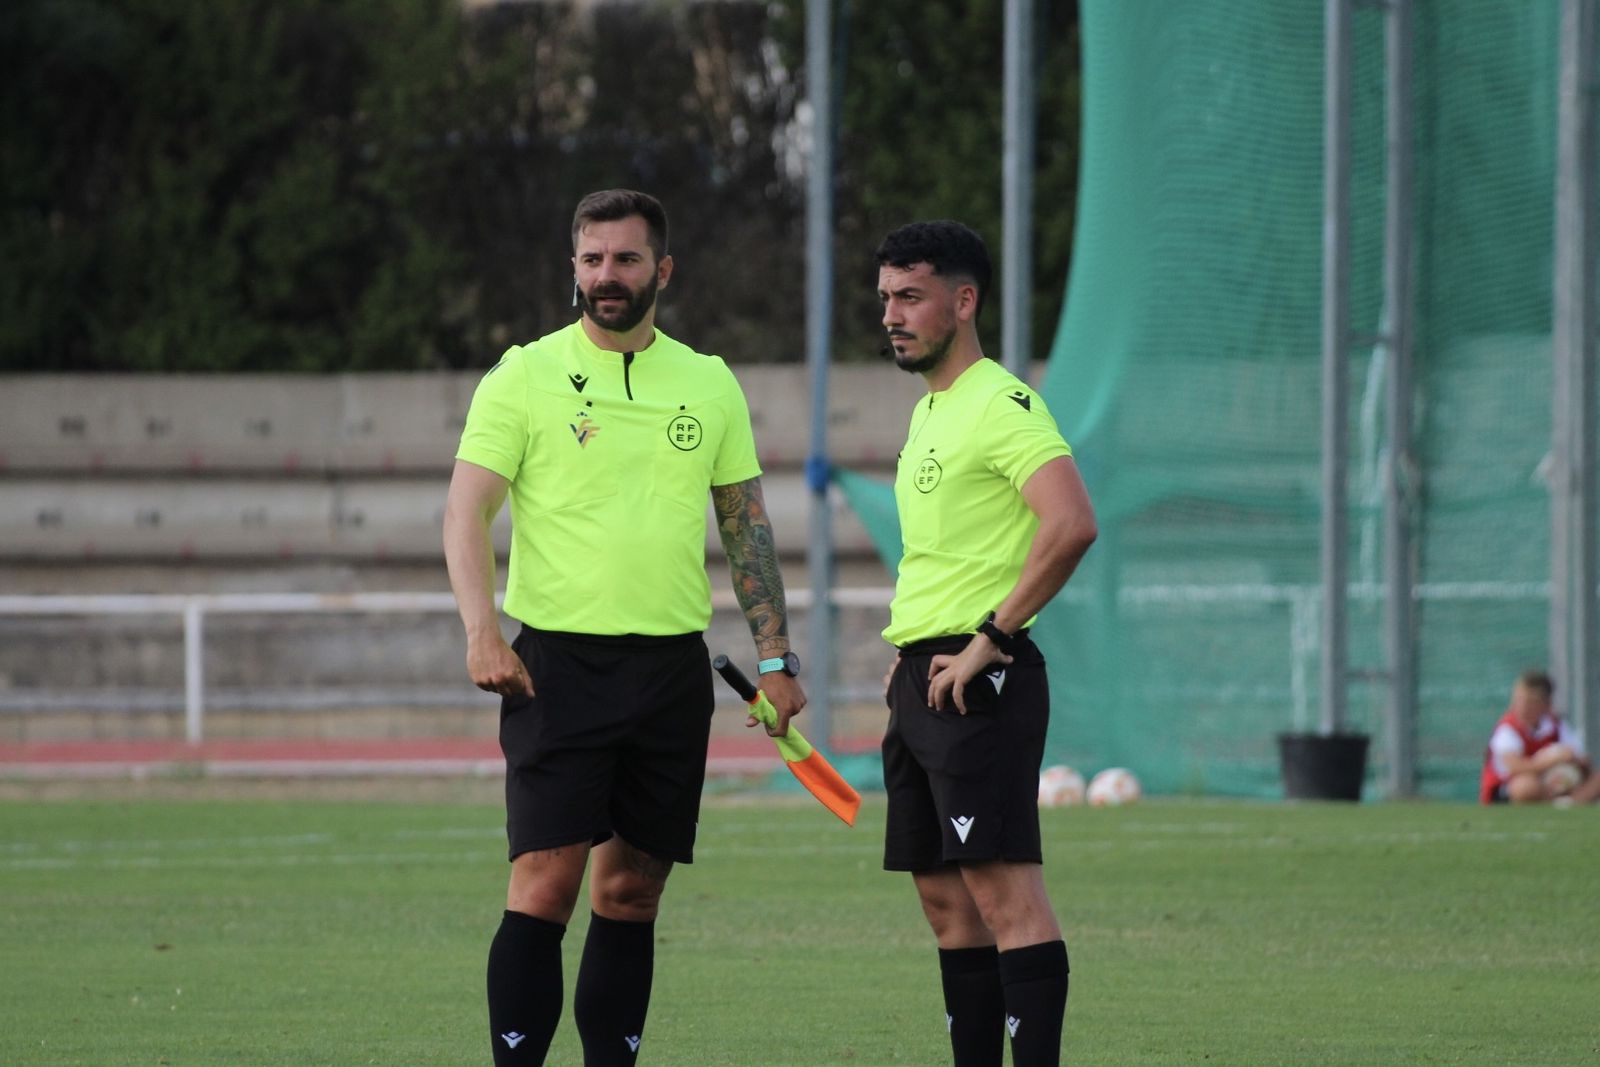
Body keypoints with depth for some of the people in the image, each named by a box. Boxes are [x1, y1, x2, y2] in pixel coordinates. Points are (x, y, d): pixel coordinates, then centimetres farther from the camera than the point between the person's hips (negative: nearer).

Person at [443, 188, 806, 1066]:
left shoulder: (710, 385, 11)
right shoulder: (523, 378, 0)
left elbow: (747, 524, 16)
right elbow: (466, 513, -5)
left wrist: (775, 658, 10)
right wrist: (482, 633, -19)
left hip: (673, 666, 4)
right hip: (558, 662, -4)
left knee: (630, 894, 6)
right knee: (545, 885, -12)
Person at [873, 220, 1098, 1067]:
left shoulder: (1001, 406, -11)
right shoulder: (928, 412, 19)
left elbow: (1072, 526, -25)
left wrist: (989, 639, -21)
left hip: (977, 681, -10)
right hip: (920, 681, 10)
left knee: (1004, 887, -13)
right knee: (947, 902, 9)